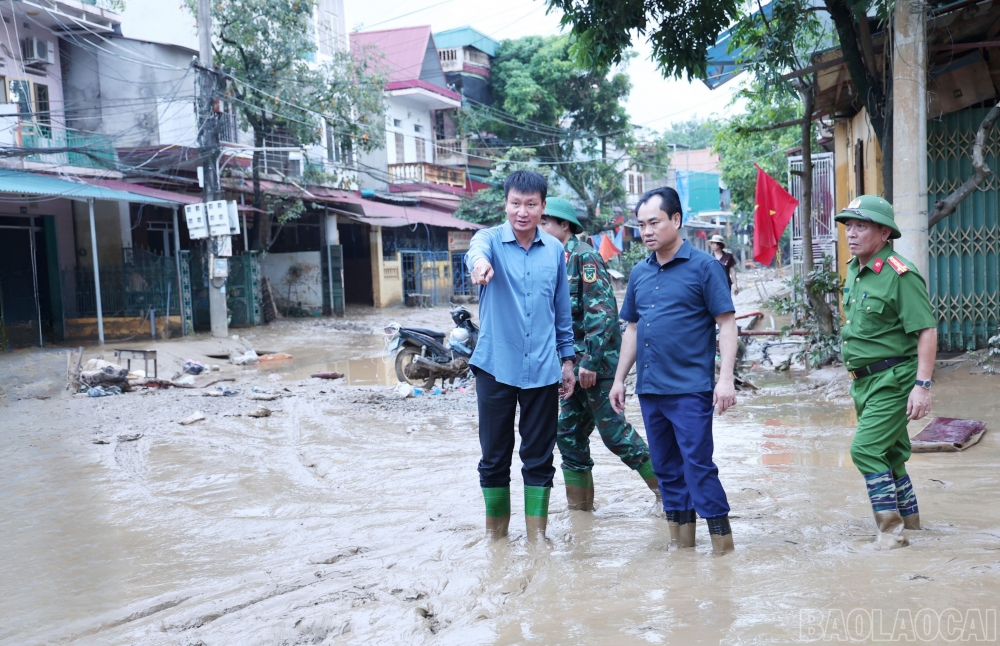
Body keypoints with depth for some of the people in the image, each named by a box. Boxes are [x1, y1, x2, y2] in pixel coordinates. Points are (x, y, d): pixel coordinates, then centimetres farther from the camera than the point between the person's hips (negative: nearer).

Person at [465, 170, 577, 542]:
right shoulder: (491, 239, -3)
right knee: (494, 456, 8)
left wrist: (568, 359, 12)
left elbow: (562, 310, 13)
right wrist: (479, 261, -53)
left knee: (539, 458, 8)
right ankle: (496, 533, 25)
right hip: (496, 367, -2)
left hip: (542, 371, 2)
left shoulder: (555, 250, 6)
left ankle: (537, 535, 22)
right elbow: (477, 249, -30)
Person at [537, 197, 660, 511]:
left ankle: (667, 490, 10)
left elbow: (602, 311, -20)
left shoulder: (584, 256, -11)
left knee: (614, 431, -4)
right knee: (567, 432, 8)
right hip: (570, 365, 9)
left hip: (595, 362, -9)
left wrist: (590, 361, -24)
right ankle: (579, 506, 18)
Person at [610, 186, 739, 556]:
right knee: (666, 469, 12)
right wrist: (620, 379, 16)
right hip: (649, 388, 6)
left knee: (699, 467, -6)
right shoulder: (639, 273, 12)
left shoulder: (703, 266, -4)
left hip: (690, 389, -6)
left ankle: (723, 547, 4)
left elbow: (727, 323, -7)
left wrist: (726, 377, -16)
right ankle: (681, 544, 23)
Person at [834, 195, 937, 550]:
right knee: (889, 453, 17)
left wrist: (923, 385, -25)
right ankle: (909, 517, 33)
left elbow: (927, 331, -20)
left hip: (892, 380, -9)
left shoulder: (900, 275, -17)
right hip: (865, 380, 9)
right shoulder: (854, 270, 9)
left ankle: (891, 530, -4)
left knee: (865, 448, -14)